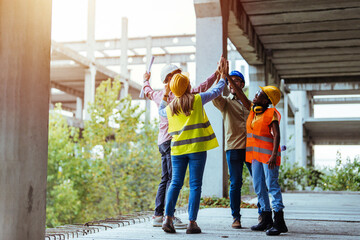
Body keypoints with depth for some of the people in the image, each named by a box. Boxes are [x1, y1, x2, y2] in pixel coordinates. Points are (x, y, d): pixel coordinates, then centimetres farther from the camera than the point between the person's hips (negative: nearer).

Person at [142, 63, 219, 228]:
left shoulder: (159, 94, 13)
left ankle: (158, 215, 14)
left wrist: (146, 80, 57)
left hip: (163, 140, 9)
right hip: (172, 139, -9)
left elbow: (148, 92, 36)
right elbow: (200, 89, -15)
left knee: (165, 179, 12)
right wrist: (217, 74, -8)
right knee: (172, 179, -9)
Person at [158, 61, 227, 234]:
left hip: (178, 149, 3)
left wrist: (165, 95, 36)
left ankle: (168, 218, -2)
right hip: (197, 148, -3)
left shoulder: (170, 107, 7)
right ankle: (192, 222, 0)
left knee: (175, 183, 9)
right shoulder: (197, 100, -2)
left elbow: (160, 111, 31)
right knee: (195, 185, 0)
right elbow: (216, 90, 12)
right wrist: (222, 76, 28)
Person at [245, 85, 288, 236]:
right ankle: (266, 220, 18)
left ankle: (279, 222, -9)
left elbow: (276, 135, -16)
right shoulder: (252, 110, 11)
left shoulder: (271, 113, -10)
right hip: (255, 154, 8)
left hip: (268, 153, -8)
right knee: (259, 187, 9)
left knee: (272, 185, -10)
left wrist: (274, 155, -24)